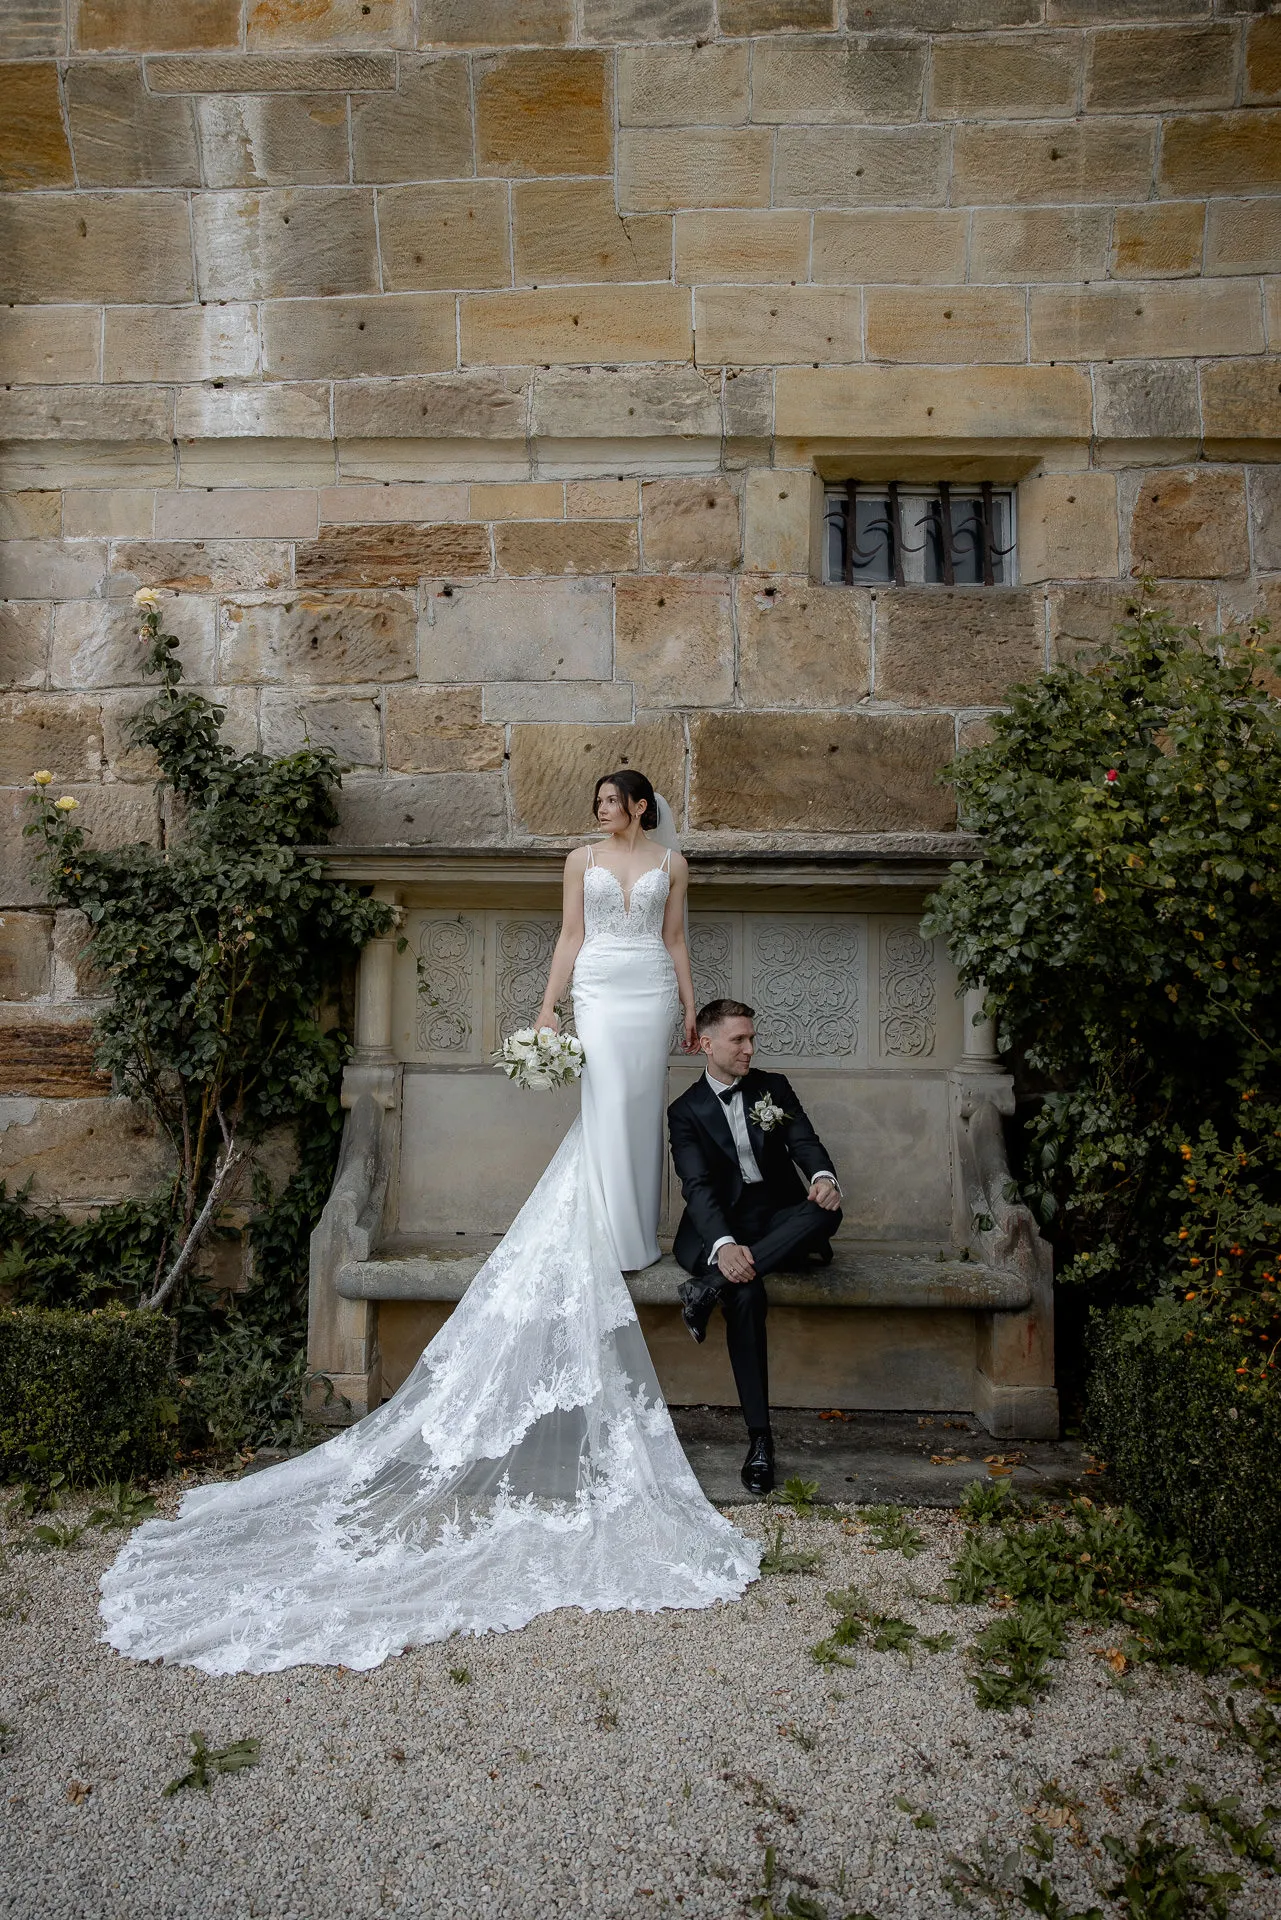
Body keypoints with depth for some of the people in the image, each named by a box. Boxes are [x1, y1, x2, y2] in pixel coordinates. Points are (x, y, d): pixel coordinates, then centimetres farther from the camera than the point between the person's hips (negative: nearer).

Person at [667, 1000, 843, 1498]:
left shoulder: (774, 1088, 14)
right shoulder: (687, 1110, 3)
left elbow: (805, 1141, 2)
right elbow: (697, 1186, -11)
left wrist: (823, 1176, -25)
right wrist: (724, 1245, -31)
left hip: (780, 1218, 3)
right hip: (721, 1227, -3)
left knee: (826, 1211, -32)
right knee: (746, 1293, -34)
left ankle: (708, 1287, -37)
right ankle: (759, 1436, -27)